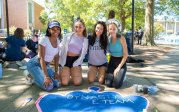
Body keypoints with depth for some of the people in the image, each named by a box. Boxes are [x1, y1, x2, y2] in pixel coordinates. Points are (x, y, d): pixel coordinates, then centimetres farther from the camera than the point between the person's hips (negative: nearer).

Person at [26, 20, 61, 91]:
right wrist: (46, 76, -28)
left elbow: (56, 58, 6)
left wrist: (56, 72, -3)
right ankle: (31, 76, 5)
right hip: (35, 64, -7)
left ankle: (36, 76, 15)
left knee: (56, 84, -6)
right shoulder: (43, 39, -20)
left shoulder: (58, 41, 1)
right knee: (48, 86, -21)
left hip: (46, 65, 7)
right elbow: (41, 58, -23)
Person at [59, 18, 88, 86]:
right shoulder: (68, 36, 1)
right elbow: (61, 47, 3)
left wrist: (74, 65, -2)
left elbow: (83, 54, 5)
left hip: (76, 60, 1)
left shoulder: (85, 40, 4)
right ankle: (67, 72, 20)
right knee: (64, 82, -14)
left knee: (77, 82, -14)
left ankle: (73, 73, 19)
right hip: (65, 59, -1)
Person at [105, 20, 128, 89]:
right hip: (112, 61, 4)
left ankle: (121, 75, 15)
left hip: (121, 62, -3)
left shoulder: (121, 38, -14)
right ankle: (115, 75, 20)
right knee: (108, 84, -11)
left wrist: (119, 67, -16)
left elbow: (126, 54, -13)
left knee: (116, 85, -17)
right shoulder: (108, 38, -1)